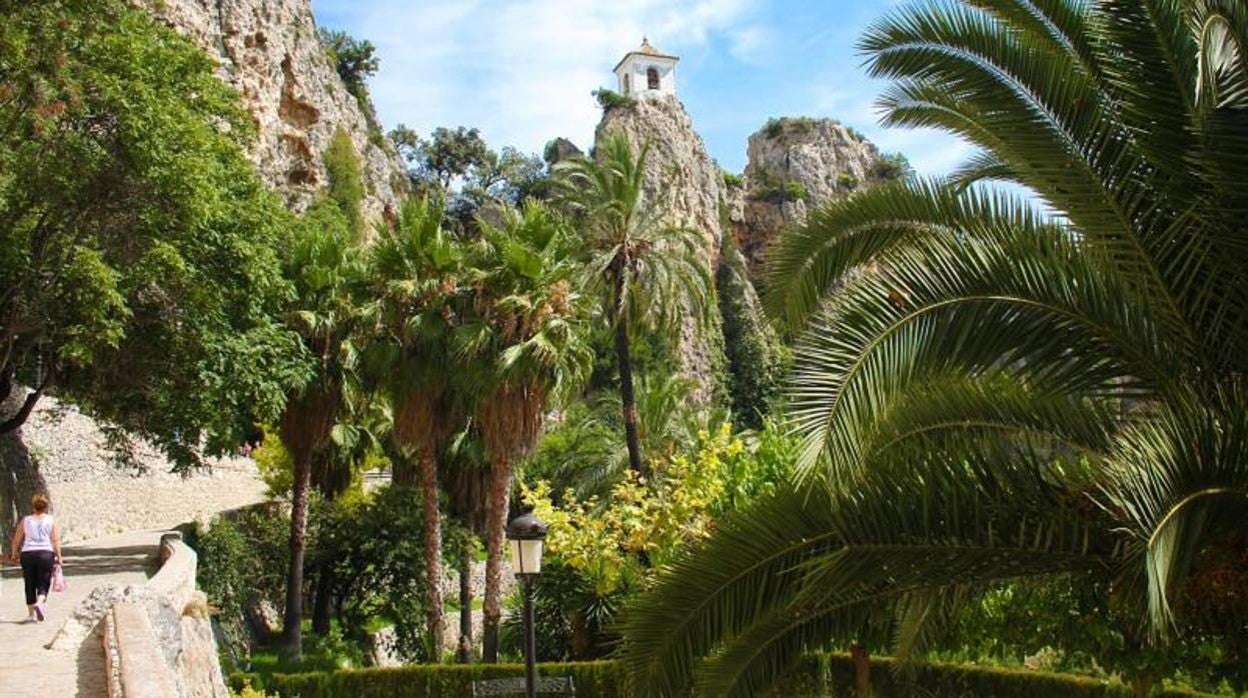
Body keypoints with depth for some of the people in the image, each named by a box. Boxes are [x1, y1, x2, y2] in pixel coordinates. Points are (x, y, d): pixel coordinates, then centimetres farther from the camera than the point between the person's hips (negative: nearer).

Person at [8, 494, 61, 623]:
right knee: (43, 584, 4)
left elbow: (16, 540, 9)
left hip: (27, 554, 2)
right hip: (46, 553, -2)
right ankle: (40, 603, -24)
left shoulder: (26, 521, 8)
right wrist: (58, 556, 3)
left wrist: (14, 553, 24)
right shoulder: (51, 520, 4)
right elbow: (56, 540, -3)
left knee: (30, 585, 10)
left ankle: (31, 614, 15)